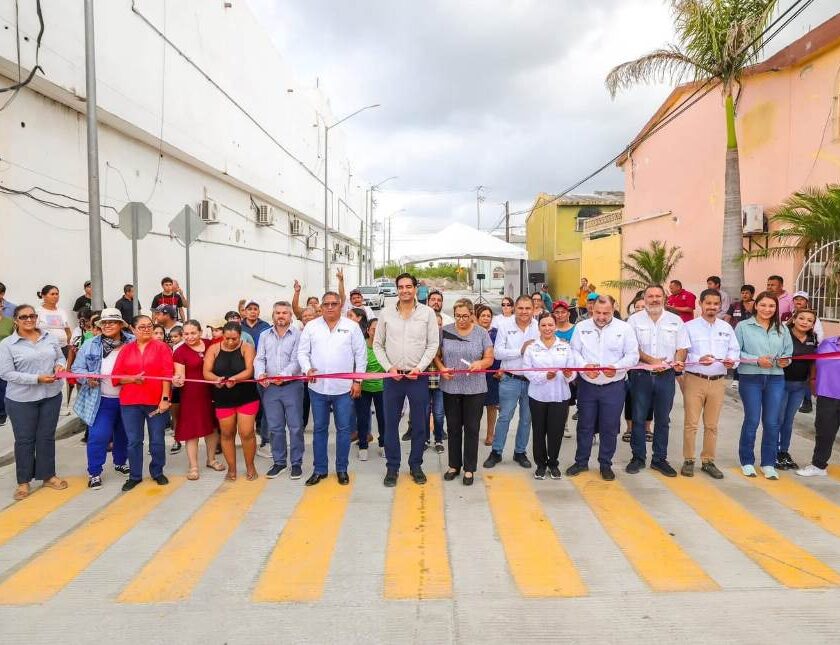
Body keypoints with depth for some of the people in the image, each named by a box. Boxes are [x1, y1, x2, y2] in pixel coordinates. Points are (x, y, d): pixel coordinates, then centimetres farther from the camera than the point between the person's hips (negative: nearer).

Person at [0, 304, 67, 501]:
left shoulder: (50, 337, 2)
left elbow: (60, 357, 14)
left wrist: (60, 365, -10)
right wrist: (37, 379, -20)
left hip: (51, 396, 3)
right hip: (21, 399, -3)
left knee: (47, 437, 13)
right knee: (24, 440, 8)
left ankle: (48, 475, 26)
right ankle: (23, 481, 22)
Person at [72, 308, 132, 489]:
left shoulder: (133, 343, -3)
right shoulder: (90, 344, -3)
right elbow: (77, 368, 0)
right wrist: (88, 377, -19)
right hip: (101, 400, -2)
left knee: (123, 434, 17)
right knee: (98, 436, -6)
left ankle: (120, 462, 40)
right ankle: (94, 472, 11)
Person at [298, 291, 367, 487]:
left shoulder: (351, 326, 0)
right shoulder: (311, 326, 4)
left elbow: (361, 354, 1)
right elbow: (302, 352, 5)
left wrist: (358, 381, -3)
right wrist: (307, 369, -14)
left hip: (344, 388, -1)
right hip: (318, 387, 1)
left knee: (343, 429, 6)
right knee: (319, 429, 10)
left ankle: (342, 469, 19)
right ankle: (319, 469, 22)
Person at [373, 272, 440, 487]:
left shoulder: (427, 312, -1)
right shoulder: (386, 313, 2)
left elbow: (433, 344, -1)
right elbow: (378, 344, 6)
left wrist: (419, 368, -11)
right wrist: (389, 367, -5)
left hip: (418, 377, -1)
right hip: (392, 377, 1)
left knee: (419, 424, 8)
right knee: (391, 423, 6)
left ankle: (416, 465, 23)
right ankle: (392, 467, 20)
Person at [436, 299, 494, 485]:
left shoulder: (482, 333, 0)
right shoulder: (445, 331, 0)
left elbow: (489, 358, 2)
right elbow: (436, 355, 5)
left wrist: (480, 363, -19)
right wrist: (441, 369, -13)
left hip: (474, 388, -1)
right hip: (450, 387, 1)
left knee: (472, 429, 5)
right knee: (453, 428, 12)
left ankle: (469, 468, 17)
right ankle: (454, 465, 27)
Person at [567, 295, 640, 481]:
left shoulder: (624, 328, -3)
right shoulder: (581, 327, 1)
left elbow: (633, 355, -4)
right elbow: (574, 351, 1)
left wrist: (616, 367, -21)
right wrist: (584, 366, -19)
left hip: (613, 387, -1)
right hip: (586, 385, 1)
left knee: (609, 428, 7)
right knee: (584, 425, 11)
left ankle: (606, 464, 23)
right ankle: (581, 461, 25)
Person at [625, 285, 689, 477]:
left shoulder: (675, 321, 7)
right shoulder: (634, 320, 2)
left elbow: (682, 347, 6)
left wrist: (678, 362, -15)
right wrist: (651, 361, -18)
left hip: (666, 376, 2)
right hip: (641, 375, -1)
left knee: (663, 419, 9)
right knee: (638, 418, 5)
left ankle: (659, 459, 20)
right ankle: (638, 457, 17)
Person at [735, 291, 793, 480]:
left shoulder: (782, 329, 11)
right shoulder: (743, 326, -2)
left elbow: (788, 352, 12)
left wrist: (785, 361, -9)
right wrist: (757, 360, -16)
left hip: (776, 379, 3)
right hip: (750, 378, -3)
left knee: (772, 422, 5)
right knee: (752, 420, 2)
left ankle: (768, 463, 18)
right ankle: (747, 462, 18)